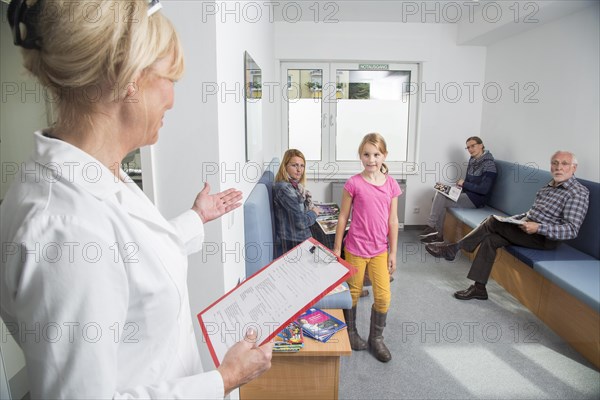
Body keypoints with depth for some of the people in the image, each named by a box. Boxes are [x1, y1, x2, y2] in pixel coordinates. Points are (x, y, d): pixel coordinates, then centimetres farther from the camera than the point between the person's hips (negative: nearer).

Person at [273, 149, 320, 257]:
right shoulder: (284, 188, -20)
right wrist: (314, 212, -3)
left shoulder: (295, 186, 9)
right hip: (291, 245, -9)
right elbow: (301, 221, -21)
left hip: (301, 240, 9)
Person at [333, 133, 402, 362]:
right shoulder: (353, 184, -10)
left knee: (383, 297, 6)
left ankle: (376, 338, 29)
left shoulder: (391, 185, -1)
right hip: (355, 248, -3)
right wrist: (337, 247, -2)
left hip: (380, 249, 3)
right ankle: (350, 333, 36)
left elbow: (393, 220, 3)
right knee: (353, 293, 13)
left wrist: (393, 252, 4)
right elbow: (343, 217, -4)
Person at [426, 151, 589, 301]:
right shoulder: (548, 187, 17)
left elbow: (571, 230, -18)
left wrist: (538, 227, -29)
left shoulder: (579, 193, -9)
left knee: (493, 222, -23)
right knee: (489, 238, -15)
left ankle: (453, 249, -13)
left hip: (545, 238, -8)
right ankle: (479, 288, -11)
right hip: (526, 227, 8)